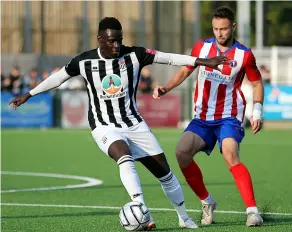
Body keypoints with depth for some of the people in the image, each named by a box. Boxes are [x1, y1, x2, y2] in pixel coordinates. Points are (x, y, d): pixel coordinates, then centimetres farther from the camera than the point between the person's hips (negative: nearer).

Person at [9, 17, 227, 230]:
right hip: (105, 127, -3)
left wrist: (205, 62, -15)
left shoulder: (134, 55, -8)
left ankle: (184, 218, 24)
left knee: (164, 171, 3)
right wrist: (29, 95, 17)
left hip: (134, 123, 3)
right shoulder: (84, 62, -8)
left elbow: (169, 57, -10)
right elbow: (58, 77, 8)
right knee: (125, 158, -34)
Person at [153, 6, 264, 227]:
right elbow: (185, 70, 13)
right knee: (182, 152, -14)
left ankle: (253, 210, -29)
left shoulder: (244, 55, -8)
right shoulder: (202, 47, 0)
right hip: (203, 117, 4)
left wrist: (257, 111, -7)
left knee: (231, 155, -28)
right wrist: (166, 88, -2)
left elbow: (257, 83, 5)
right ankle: (207, 202, 5)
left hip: (229, 117, -4)